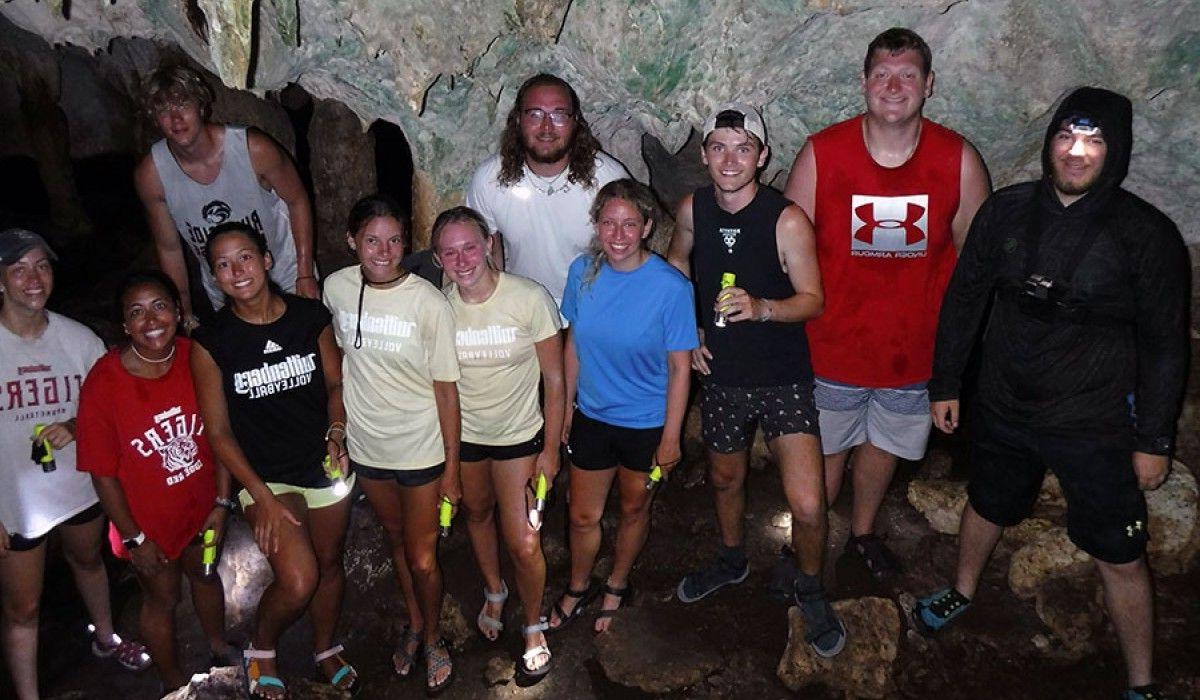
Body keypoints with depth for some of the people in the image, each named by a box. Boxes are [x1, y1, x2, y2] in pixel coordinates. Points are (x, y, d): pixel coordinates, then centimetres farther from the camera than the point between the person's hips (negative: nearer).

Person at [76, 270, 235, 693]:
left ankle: (220, 649, 57)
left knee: (205, 574, 28)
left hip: (202, 504, 3)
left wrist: (222, 502, -6)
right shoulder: (103, 384, -26)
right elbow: (103, 473, -17)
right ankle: (174, 684, 46)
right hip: (148, 519, -3)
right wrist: (134, 538, -11)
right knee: (162, 598, 20)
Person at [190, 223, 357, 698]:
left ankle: (326, 650, 44)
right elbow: (219, 432, -8)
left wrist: (336, 434, -11)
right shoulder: (210, 342, -12)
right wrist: (263, 497, -13)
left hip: (326, 464, 3)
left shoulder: (310, 315, -6)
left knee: (329, 564, 17)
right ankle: (260, 652, 18)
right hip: (265, 475, -3)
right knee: (298, 581, -15)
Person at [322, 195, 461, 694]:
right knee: (396, 540, 24)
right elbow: (341, 361, 6)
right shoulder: (336, 288, -8)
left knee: (422, 559, 7)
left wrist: (451, 468, -11)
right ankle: (414, 624, 49)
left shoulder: (429, 304, -20)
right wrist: (338, 434, 10)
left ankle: (433, 638, 37)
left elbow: (446, 388, -14)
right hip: (367, 446, 4)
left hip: (421, 450, -4)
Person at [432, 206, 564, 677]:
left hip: (519, 433, -3)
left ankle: (534, 628, 26)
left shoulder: (530, 299, -21)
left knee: (523, 543, -3)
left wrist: (551, 449, -9)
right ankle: (494, 592, 54)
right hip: (460, 432, 3)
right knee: (477, 514, 25)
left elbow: (554, 381, -12)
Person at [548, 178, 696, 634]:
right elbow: (574, 342, 3)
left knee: (633, 509, 20)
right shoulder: (583, 271, -10)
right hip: (591, 416, 3)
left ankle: (617, 585, 47)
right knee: (583, 515, 16)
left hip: (647, 423, -2)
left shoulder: (670, 287, -21)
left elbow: (679, 367, -15)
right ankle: (579, 587, 44)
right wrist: (567, 405, 8)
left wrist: (671, 438, -12)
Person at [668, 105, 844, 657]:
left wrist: (761, 307, -30)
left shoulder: (787, 220, -17)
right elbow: (676, 268, 15)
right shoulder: (693, 209, -4)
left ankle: (810, 589, 22)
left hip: (783, 380, -4)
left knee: (807, 506, -9)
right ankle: (731, 560, 53)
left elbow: (812, 300, -11)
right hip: (720, 374, 4)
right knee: (726, 478, 24)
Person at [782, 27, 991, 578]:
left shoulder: (959, 161, -9)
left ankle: (863, 532, 50)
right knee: (823, 457, 12)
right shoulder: (821, 154, -13)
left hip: (915, 347, 2)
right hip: (831, 347, -2)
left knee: (884, 447, 23)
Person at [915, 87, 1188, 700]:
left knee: (1121, 559, 6)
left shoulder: (1147, 234, -13)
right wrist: (944, 384, 6)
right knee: (986, 506, 25)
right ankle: (963, 592, 52)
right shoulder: (1005, 211, -5)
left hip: (1097, 425, -3)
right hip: (1002, 408, 3)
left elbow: (1165, 344, -7)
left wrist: (1154, 440, -6)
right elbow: (964, 299, 4)